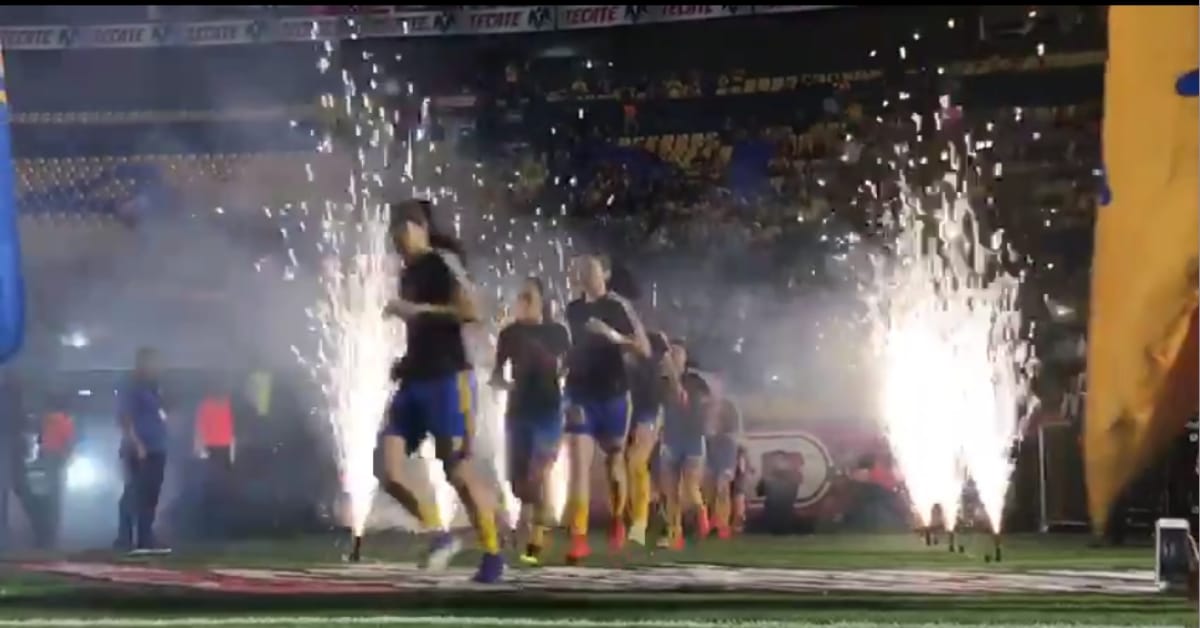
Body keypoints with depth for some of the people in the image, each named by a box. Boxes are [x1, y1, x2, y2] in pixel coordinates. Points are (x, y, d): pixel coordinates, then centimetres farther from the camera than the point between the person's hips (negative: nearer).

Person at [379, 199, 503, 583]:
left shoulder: (442, 262, -7)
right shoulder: (409, 273, 19)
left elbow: (471, 311, -22)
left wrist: (417, 310, -20)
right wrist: (405, 363, 16)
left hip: (448, 378, -8)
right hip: (414, 381, 8)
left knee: (458, 471, -9)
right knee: (390, 473, -4)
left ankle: (492, 554, 3)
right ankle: (440, 534, 10)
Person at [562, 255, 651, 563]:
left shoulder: (619, 307, -4)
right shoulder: (573, 309, 9)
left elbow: (645, 350, -9)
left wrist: (614, 336, -24)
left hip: (613, 395, -2)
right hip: (580, 396, 2)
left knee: (614, 462, 11)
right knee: (578, 465, -11)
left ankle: (617, 521, 36)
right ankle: (579, 538, -17)